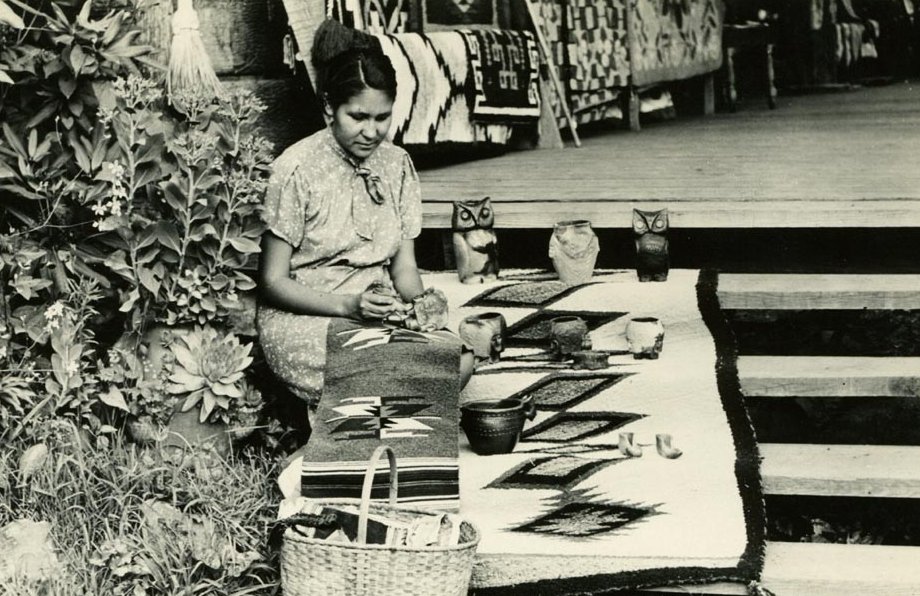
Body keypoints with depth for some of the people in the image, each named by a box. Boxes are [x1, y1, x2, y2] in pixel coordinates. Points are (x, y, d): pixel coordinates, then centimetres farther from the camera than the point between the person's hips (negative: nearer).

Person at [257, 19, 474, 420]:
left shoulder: (396, 164, 6)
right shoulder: (297, 168, -11)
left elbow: (404, 265, 8)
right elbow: (273, 282, -9)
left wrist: (422, 301, -15)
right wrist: (348, 306, -22)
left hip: (380, 311, 5)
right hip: (303, 317, -5)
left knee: (458, 360, -24)